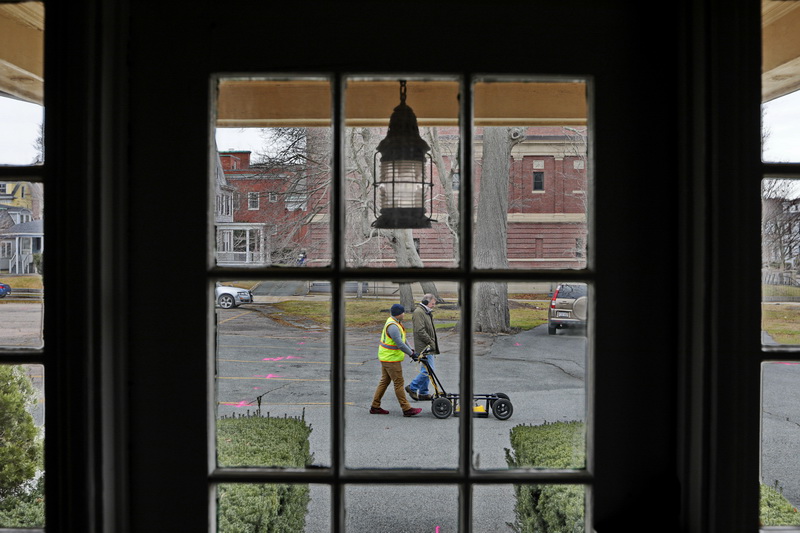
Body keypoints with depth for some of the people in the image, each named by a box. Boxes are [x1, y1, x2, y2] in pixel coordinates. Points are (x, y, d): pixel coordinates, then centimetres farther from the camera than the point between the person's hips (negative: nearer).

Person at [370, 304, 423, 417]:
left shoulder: (396, 322, 10)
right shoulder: (393, 326, -23)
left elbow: (402, 339, 17)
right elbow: (400, 344, -26)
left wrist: (411, 350, 11)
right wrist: (412, 354, -18)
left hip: (386, 357, 11)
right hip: (391, 359, -11)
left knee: (384, 381, 15)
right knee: (399, 383, -5)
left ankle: (375, 407, 20)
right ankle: (407, 409, 0)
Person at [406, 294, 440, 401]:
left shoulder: (427, 312, 19)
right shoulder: (418, 312, -15)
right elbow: (420, 331, -22)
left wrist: (434, 343, 17)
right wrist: (430, 342, -18)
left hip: (428, 347, 11)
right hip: (424, 347, -11)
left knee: (426, 370, 13)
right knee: (429, 370, -11)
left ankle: (423, 393, 19)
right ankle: (412, 387, -1)